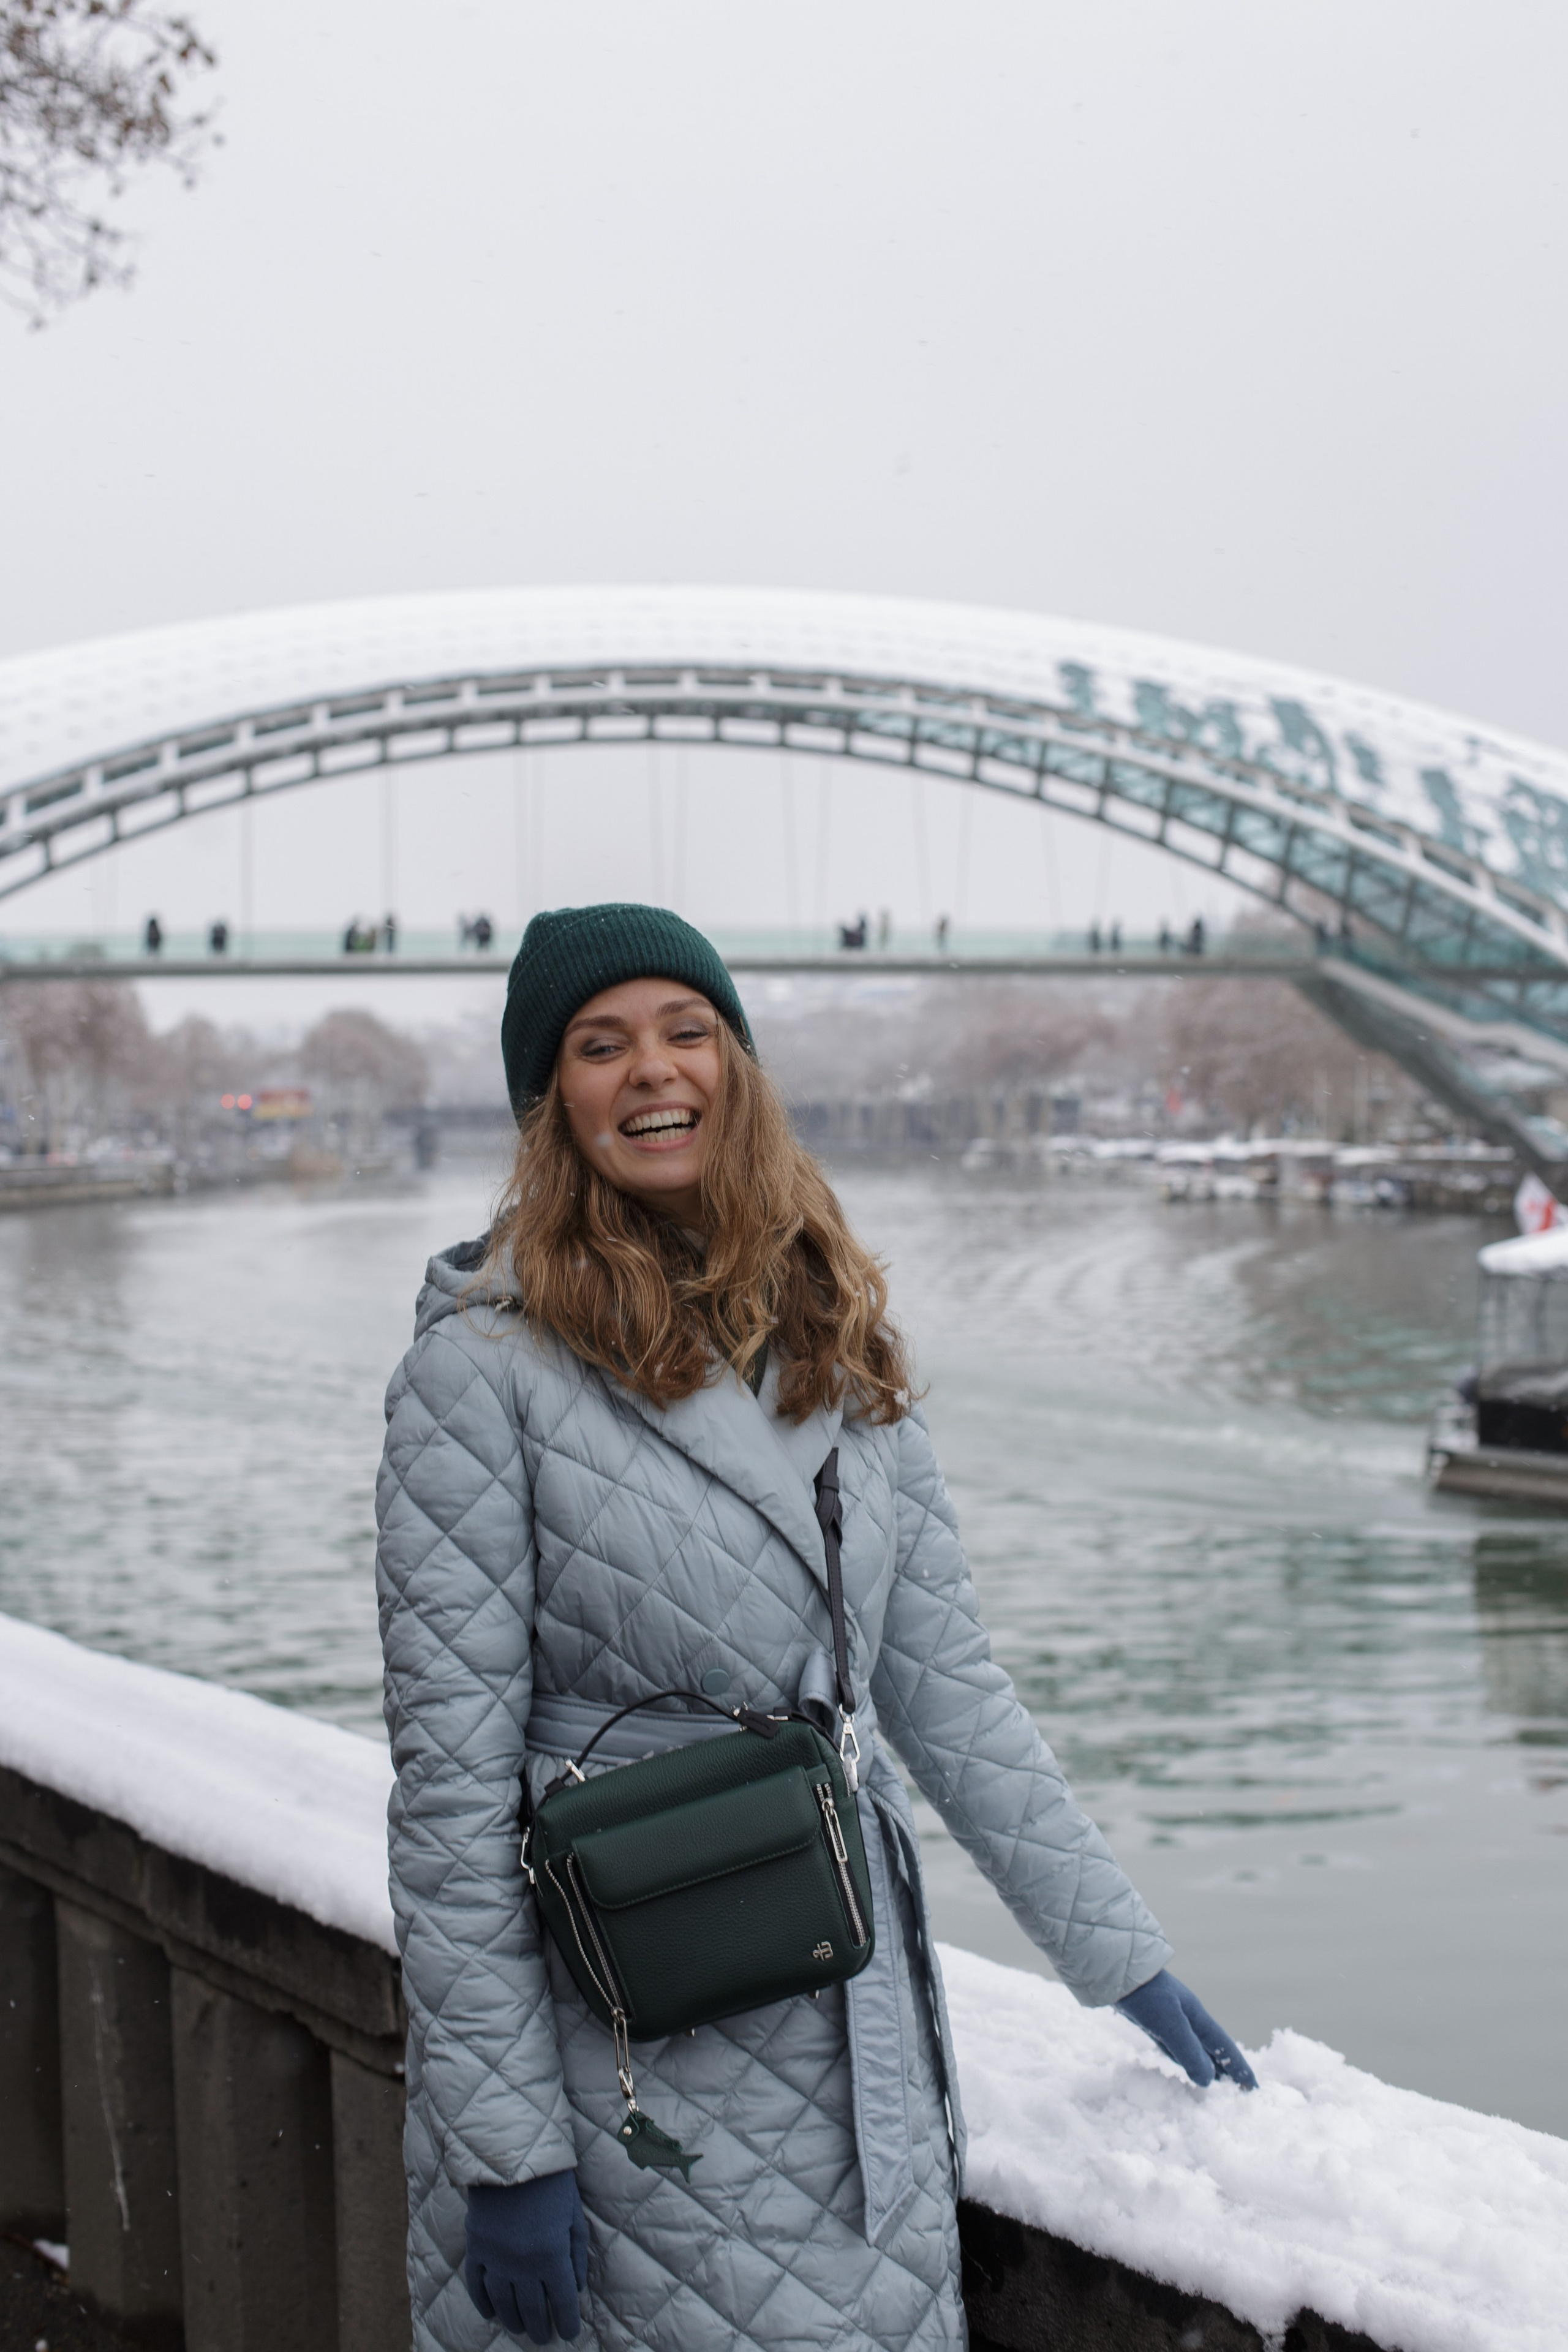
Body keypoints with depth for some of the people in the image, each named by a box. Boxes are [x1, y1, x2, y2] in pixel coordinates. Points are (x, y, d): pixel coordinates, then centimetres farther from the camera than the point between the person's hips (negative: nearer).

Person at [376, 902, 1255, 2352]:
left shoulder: (836, 1338, 5)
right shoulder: (486, 1363, -12)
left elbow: (947, 1685, 9)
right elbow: (453, 1778, -14)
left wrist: (1125, 1956, 7)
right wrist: (503, 2145, -14)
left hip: (856, 2042, 5)